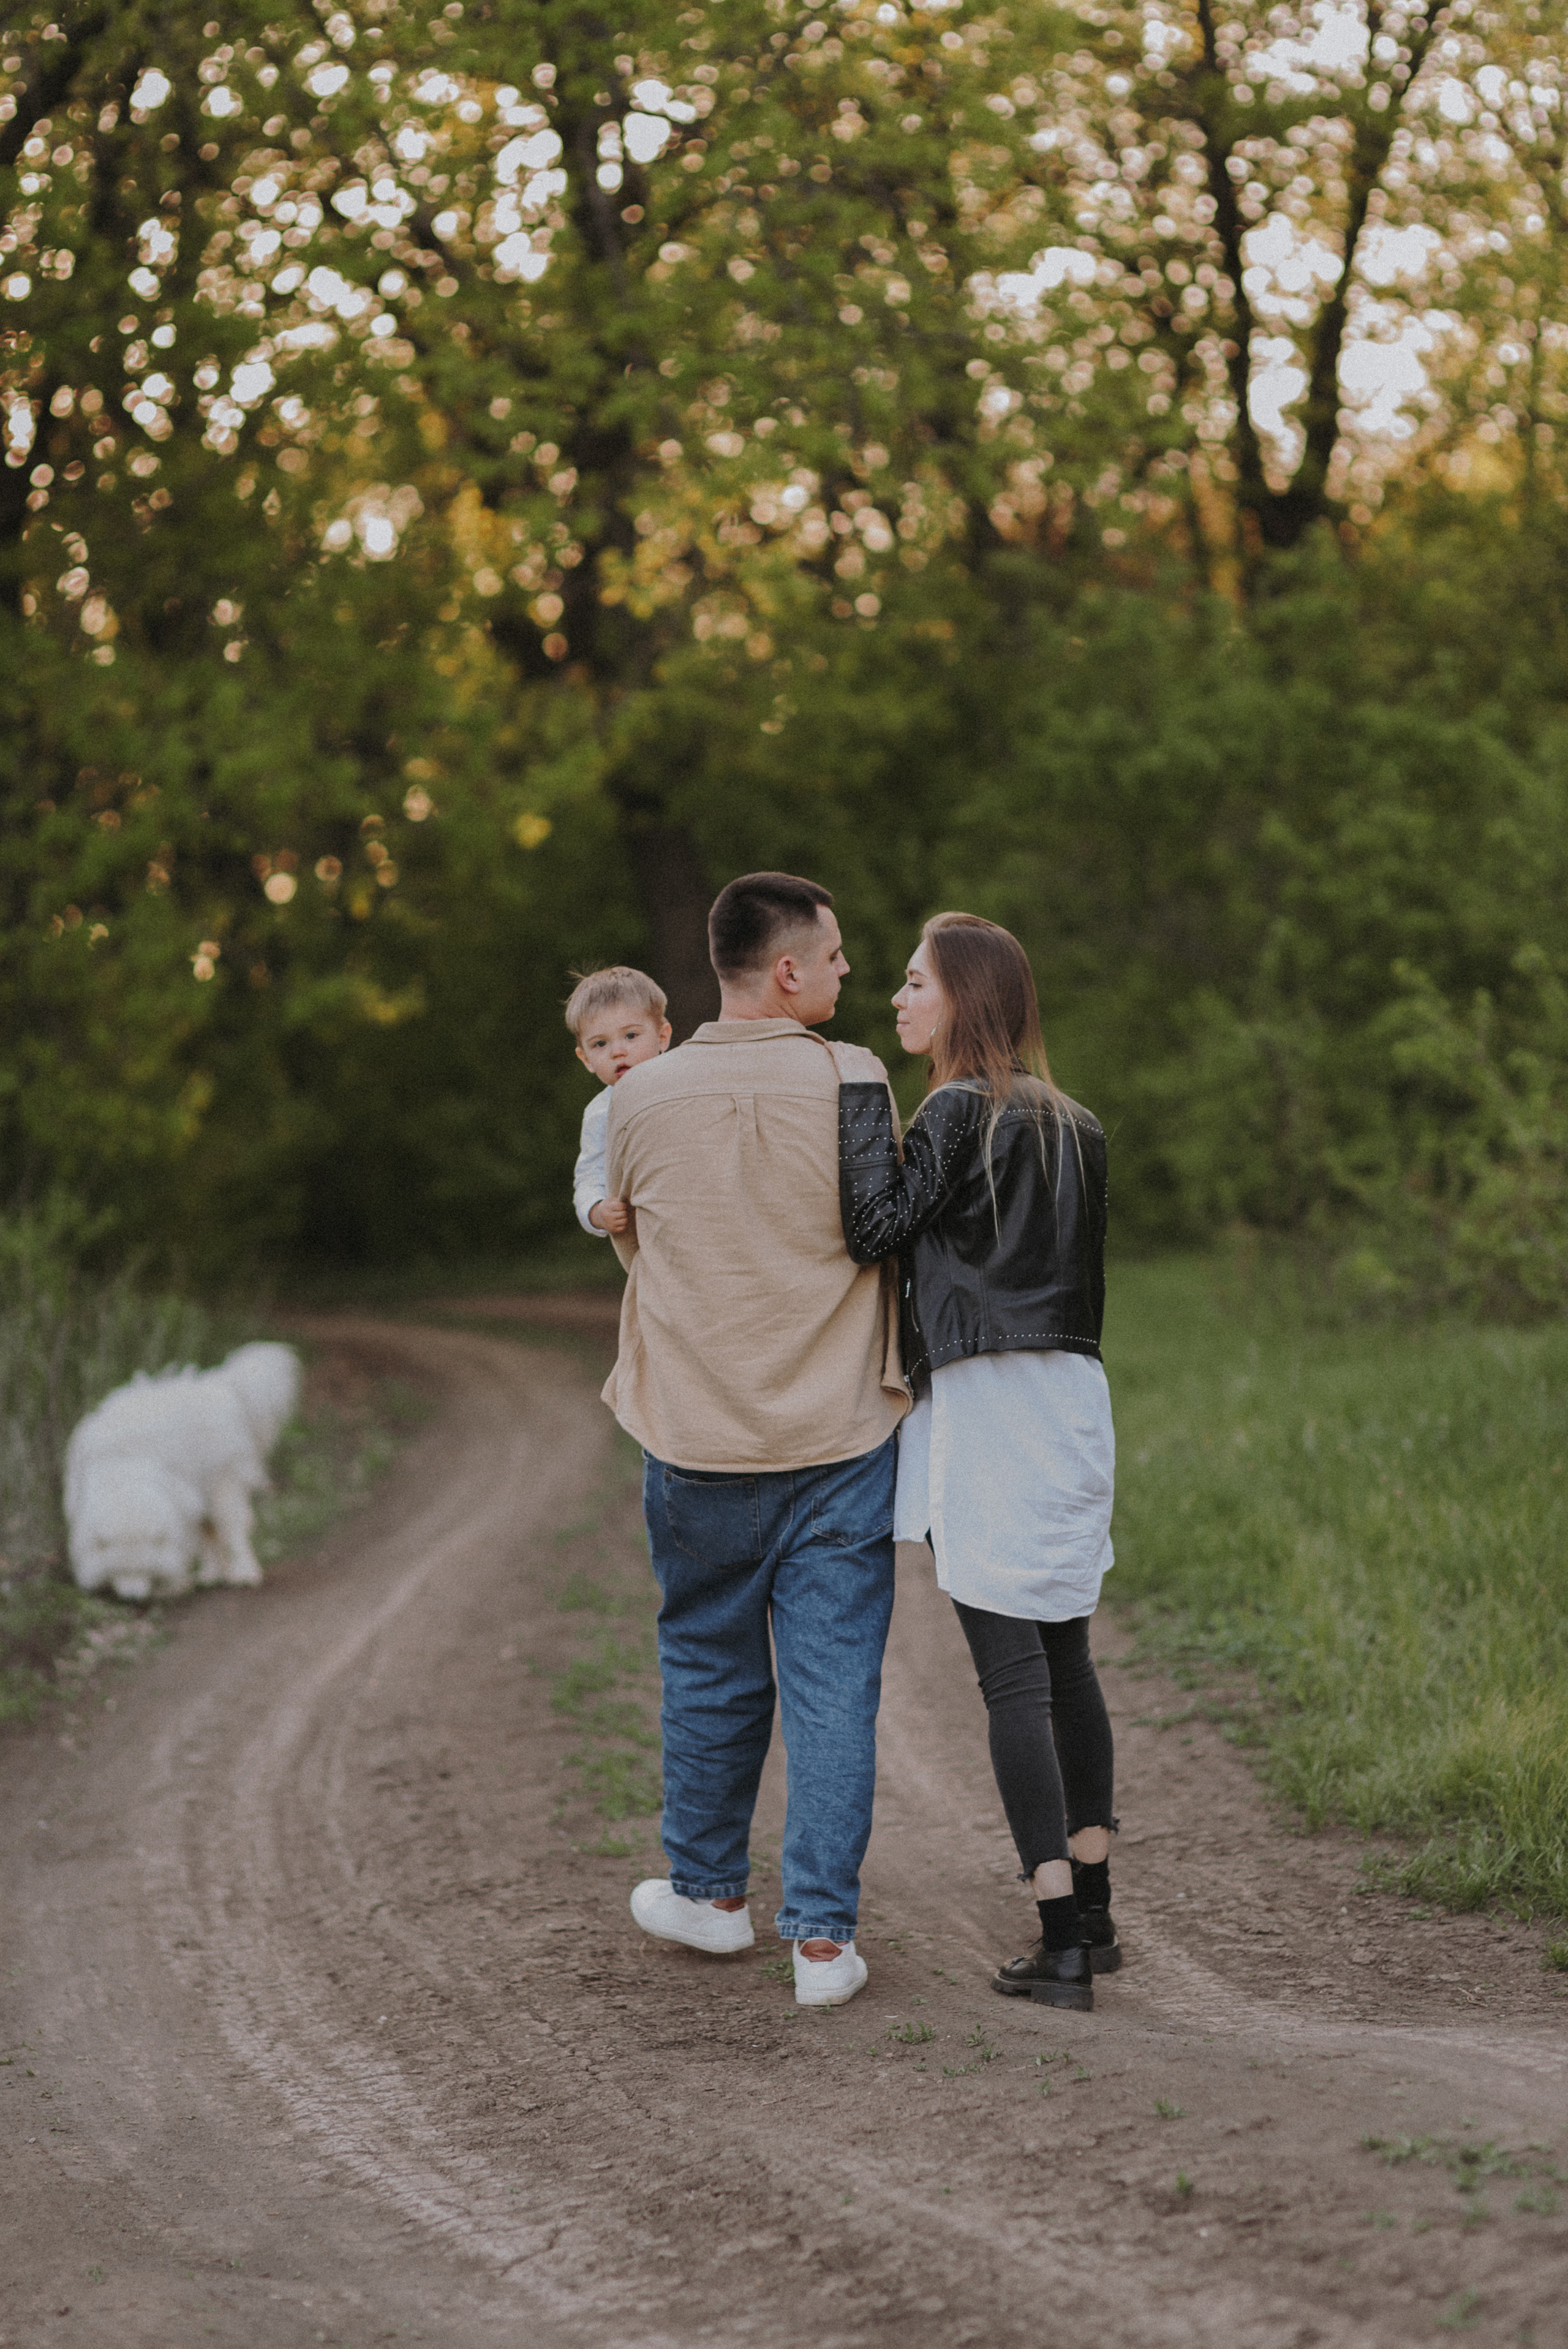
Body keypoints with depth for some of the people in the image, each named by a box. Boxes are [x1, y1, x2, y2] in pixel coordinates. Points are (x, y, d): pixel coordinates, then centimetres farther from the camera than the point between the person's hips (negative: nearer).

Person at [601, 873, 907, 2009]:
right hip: (840, 1435, -2)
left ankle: (711, 1892, 32)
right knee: (834, 1685, 3)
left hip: (698, 1438, 2)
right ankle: (824, 1933, 4)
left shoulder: (643, 1097, -3)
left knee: (709, 1669, 17)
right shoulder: (854, 1082, -9)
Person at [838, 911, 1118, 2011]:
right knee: (1067, 1661, 16)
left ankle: (1061, 1945, -8)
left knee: (1013, 1677, -6)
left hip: (985, 1401, -7)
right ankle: (1093, 1914, 22)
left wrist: (861, 1097, -8)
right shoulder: (1076, 1127, 14)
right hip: (1073, 1394, 7)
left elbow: (875, 1227, -14)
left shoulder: (961, 1112, -8)